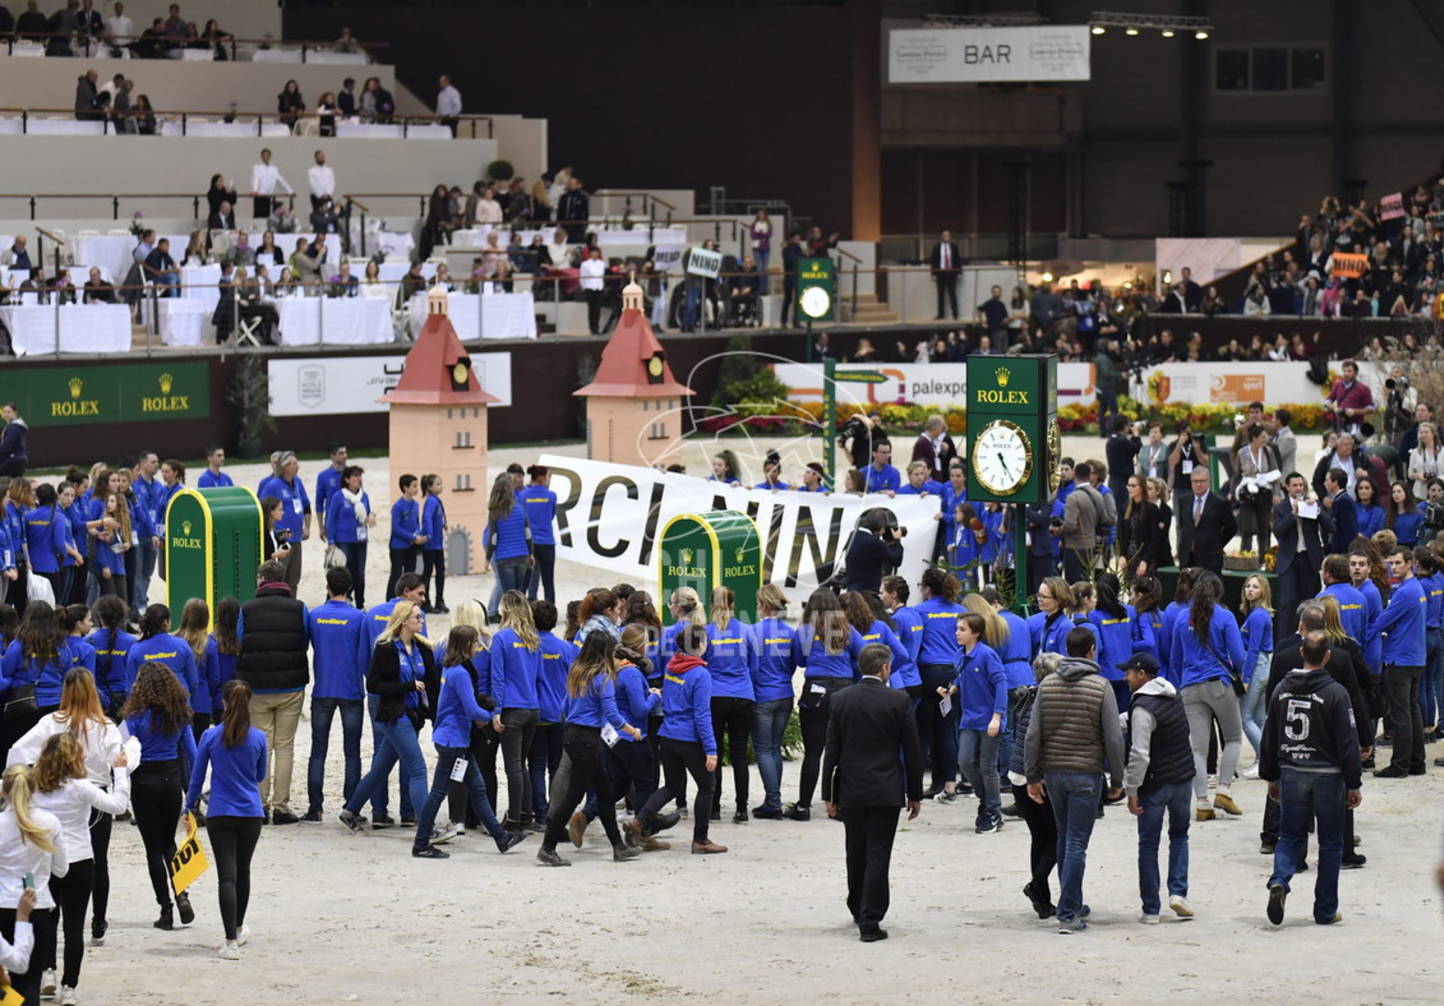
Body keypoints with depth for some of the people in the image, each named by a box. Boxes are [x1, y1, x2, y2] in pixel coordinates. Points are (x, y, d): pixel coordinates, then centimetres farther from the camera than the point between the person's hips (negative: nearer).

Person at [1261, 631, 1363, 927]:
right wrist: (1354, 785, -4)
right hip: (1327, 776, -3)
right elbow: (1347, 743, -11)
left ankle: (1279, 882, -16)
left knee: (1290, 836, 13)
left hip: (1291, 775, 3)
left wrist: (1272, 778, 20)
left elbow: (1269, 739, 10)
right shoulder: (1335, 693, -12)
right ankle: (1325, 911, 11)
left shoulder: (1282, 691, 3)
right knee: (1330, 844, 8)